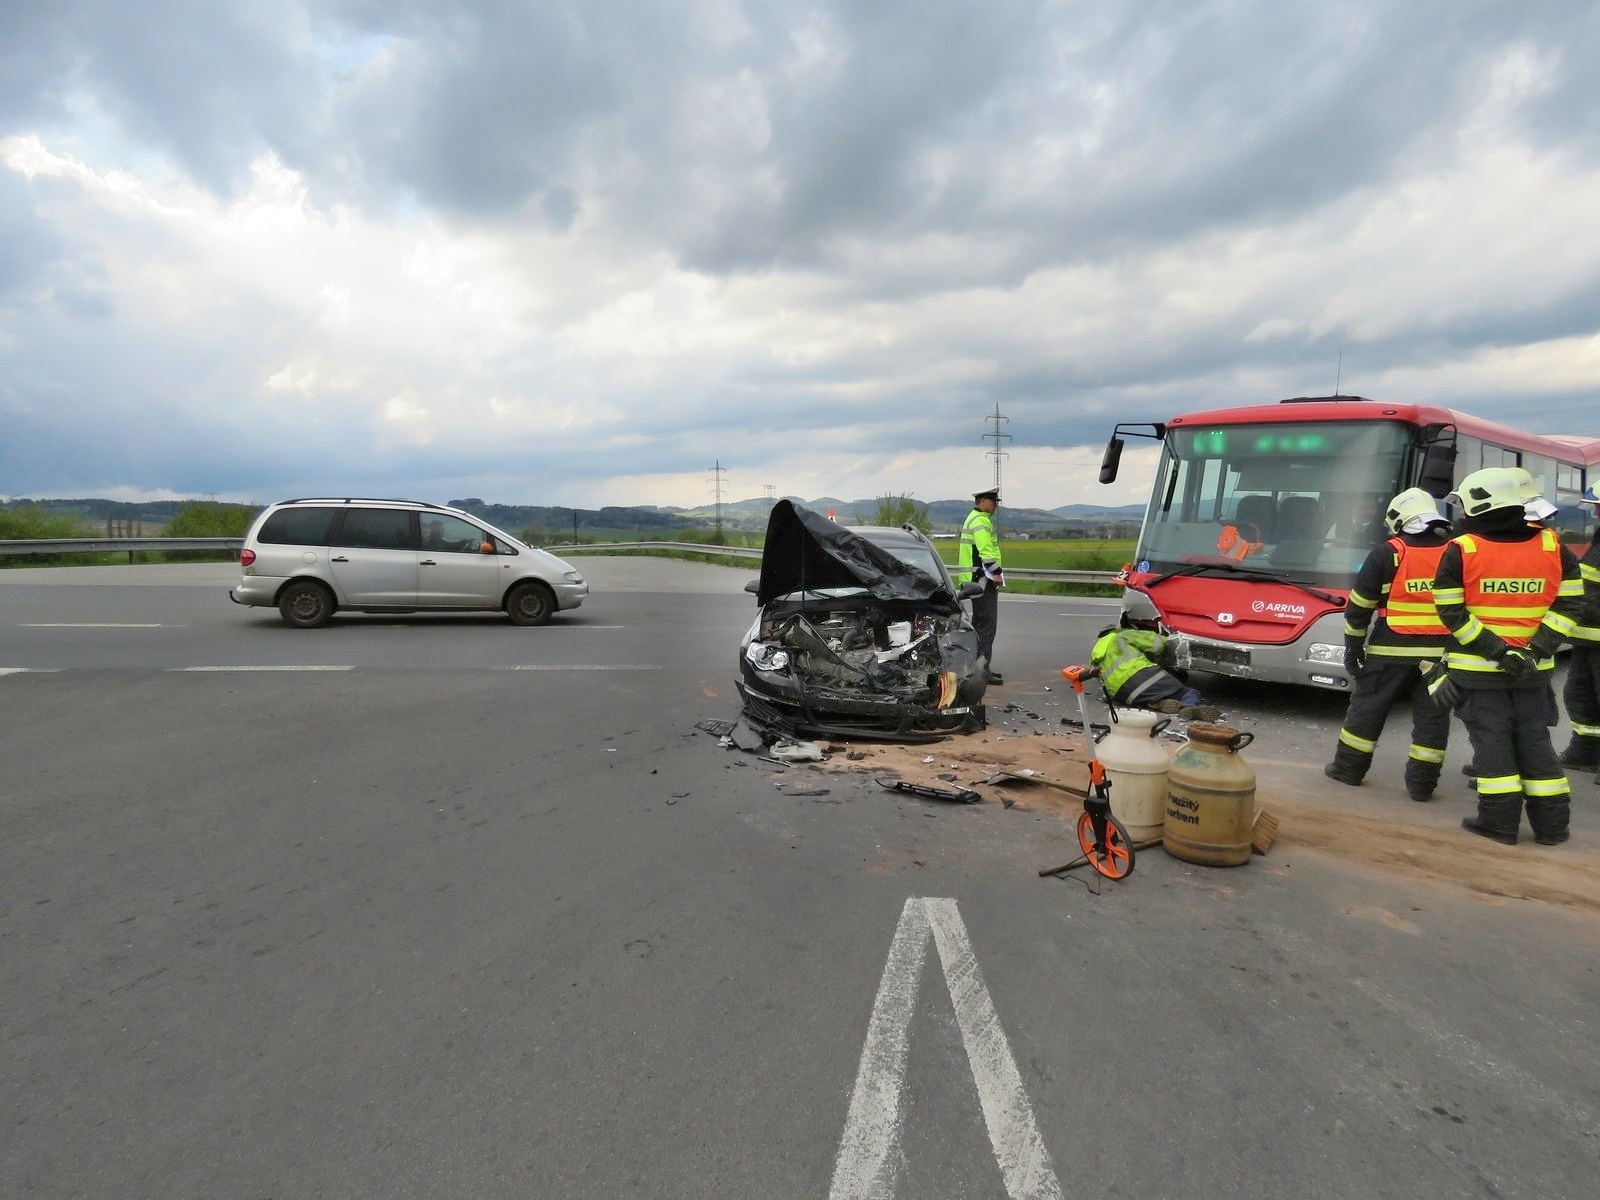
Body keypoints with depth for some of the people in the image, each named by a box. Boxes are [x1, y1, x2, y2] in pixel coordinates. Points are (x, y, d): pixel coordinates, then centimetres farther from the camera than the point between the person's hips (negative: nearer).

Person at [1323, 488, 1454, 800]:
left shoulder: (1387, 553, -6)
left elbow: (1360, 604, -5)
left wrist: (1353, 645, 3)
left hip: (1391, 650, -3)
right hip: (1440, 653, 3)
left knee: (1367, 706, 9)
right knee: (1431, 716, 8)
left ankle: (1349, 767, 16)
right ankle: (1421, 783, 11)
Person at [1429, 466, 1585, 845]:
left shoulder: (1460, 550, -11)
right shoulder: (1553, 547, 2)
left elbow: (1451, 612, -14)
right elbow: (1569, 605, -1)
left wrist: (1495, 651, -12)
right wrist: (1536, 651, -6)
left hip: (1477, 668, -3)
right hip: (1533, 669, 4)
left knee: (1491, 740, 5)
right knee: (1534, 740, 13)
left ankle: (1499, 822, 6)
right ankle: (1551, 823, 18)